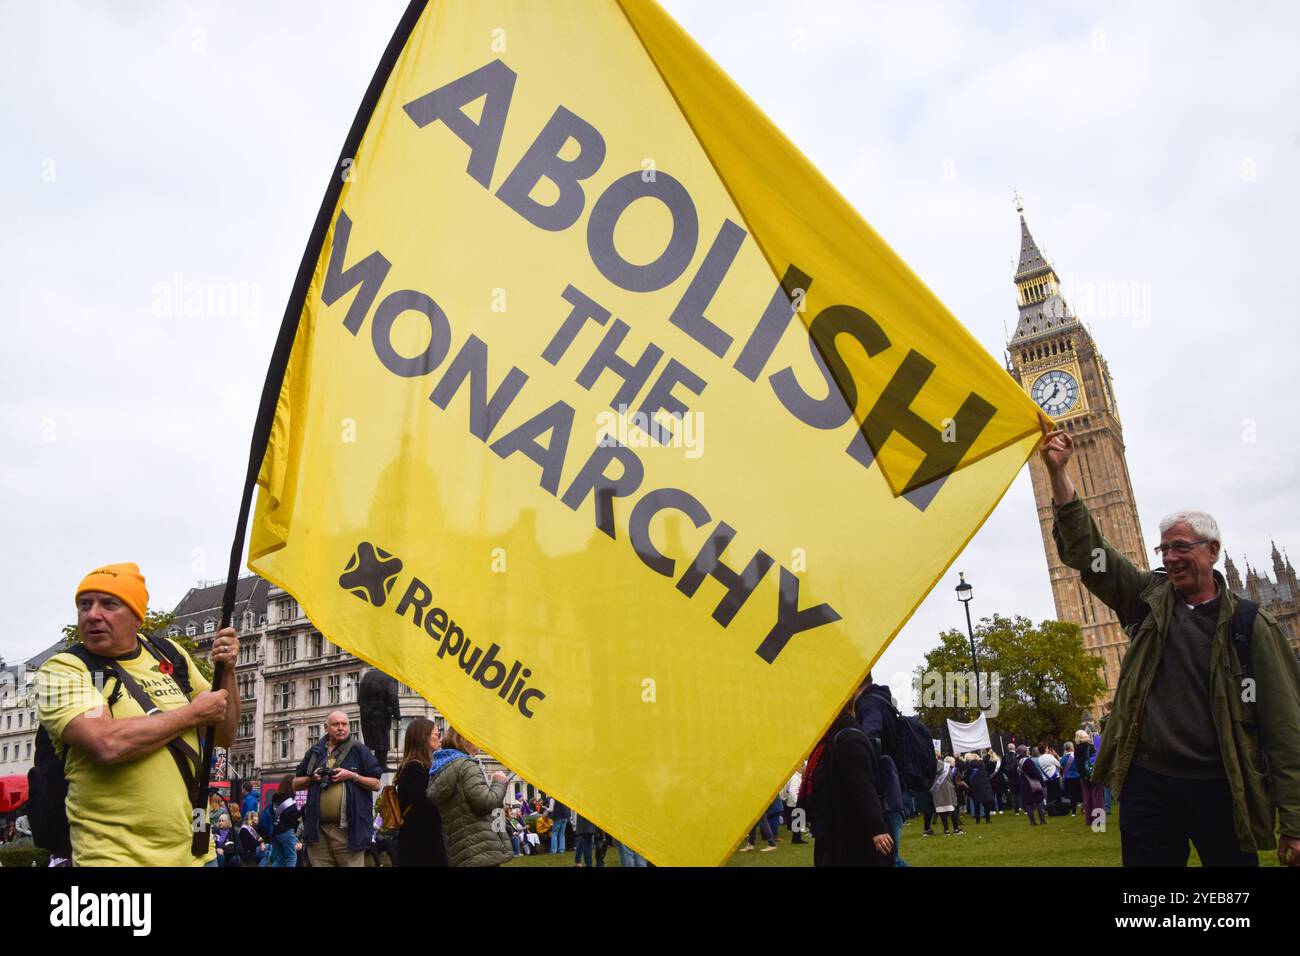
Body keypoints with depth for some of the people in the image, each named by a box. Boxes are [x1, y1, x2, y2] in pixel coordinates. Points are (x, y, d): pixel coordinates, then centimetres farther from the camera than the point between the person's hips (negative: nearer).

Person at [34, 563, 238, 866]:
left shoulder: (169, 654, 4)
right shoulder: (62, 670, -9)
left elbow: (224, 736, 8)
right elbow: (107, 743, -26)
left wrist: (226, 671, -6)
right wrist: (193, 713, -15)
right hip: (115, 854, -5)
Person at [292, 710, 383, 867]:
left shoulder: (359, 750, 4)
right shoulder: (315, 751, 13)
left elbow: (376, 784, 1)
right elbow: (296, 784, 18)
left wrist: (352, 776, -12)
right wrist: (312, 778, -2)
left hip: (349, 828, -3)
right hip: (317, 827, 3)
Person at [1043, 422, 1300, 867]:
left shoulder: (1250, 625, -3)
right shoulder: (1150, 598, 6)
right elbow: (1085, 549, -3)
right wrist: (1057, 472, -13)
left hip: (1220, 787, -2)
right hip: (1147, 781, 2)